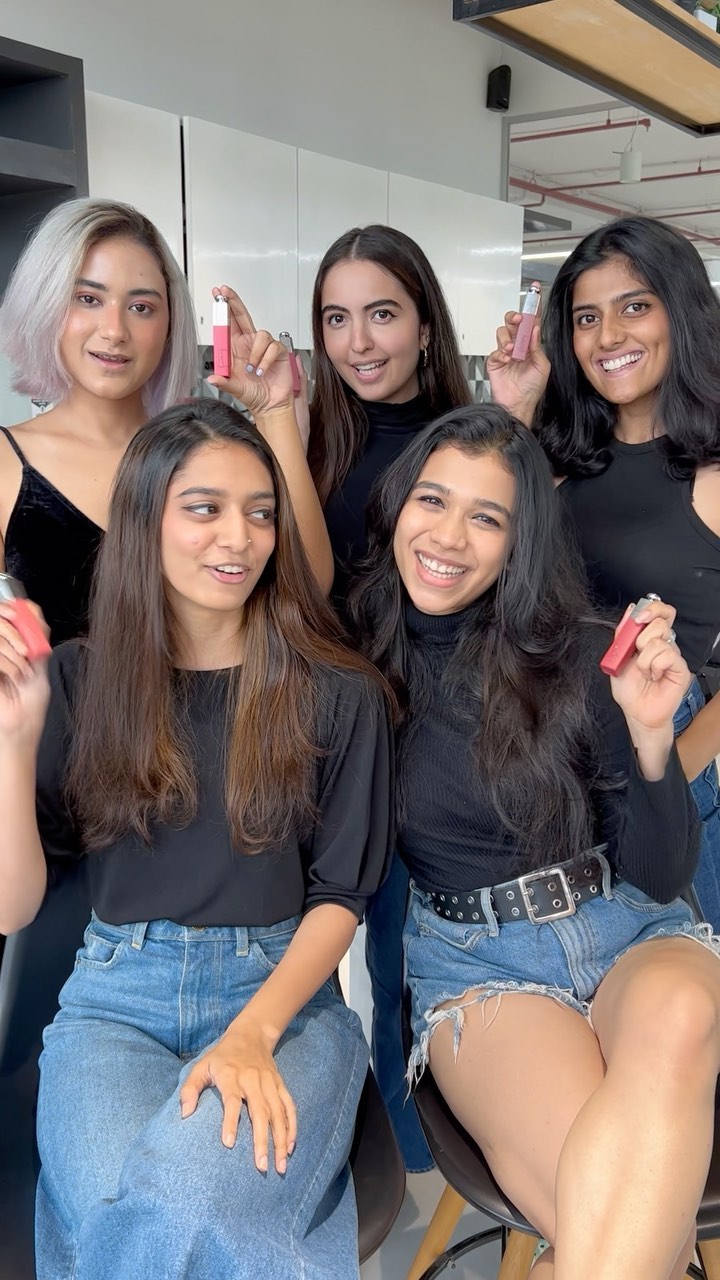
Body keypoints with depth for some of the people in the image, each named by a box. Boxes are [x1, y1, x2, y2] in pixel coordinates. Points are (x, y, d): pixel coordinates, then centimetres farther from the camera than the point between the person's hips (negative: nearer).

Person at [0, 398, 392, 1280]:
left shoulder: (337, 693, -1)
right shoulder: (79, 681, 2)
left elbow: (339, 895, 1)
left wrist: (254, 1033, -15)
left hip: (285, 993, -1)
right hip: (115, 999, 2)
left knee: (184, 1202, -31)